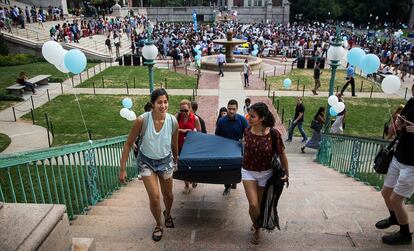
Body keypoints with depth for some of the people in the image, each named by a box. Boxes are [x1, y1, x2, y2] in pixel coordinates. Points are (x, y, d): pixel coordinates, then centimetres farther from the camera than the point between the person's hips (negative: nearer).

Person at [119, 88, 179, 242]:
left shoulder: (173, 121, -21)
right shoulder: (142, 120, -27)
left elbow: (174, 145, -2)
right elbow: (128, 144, -15)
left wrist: (176, 160, 13)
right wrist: (123, 169, -14)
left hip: (165, 161, 2)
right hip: (147, 161, -2)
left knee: (168, 194, 17)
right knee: (154, 197, -4)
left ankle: (168, 214, 53)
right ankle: (158, 226, 26)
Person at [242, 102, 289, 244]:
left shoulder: (273, 134, -19)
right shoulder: (247, 132, -10)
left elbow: (282, 155, -7)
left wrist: (286, 173, -2)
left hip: (265, 173, -1)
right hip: (248, 172, 1)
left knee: (261, 205, 13)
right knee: (253, 204, -6)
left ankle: (257, 228, 42)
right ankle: (256, 227, 25)